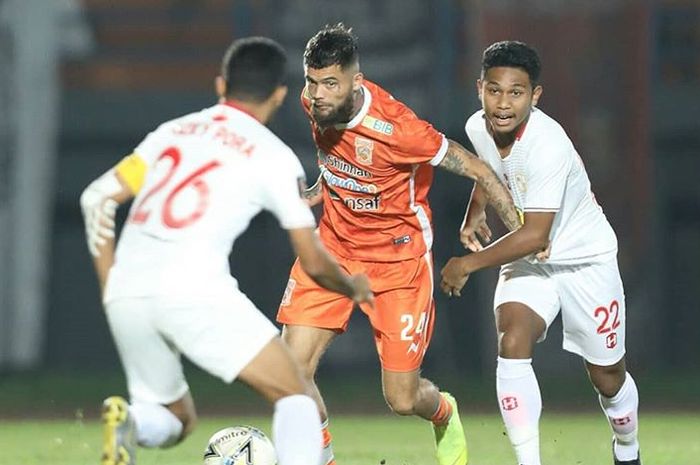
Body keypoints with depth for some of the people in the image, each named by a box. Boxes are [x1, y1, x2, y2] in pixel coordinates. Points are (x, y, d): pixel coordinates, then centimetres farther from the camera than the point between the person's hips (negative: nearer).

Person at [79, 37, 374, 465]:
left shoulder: (173, 131, 21)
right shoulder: (273, 156, 8)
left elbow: (98, 197, 15)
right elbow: (313, 262, 12)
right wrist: (356, 289, 32)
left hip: (125, 295, 5)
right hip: (193, 289, -5)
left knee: (174, 420, 23)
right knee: (295, 396, 6)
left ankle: (127, 421, -12)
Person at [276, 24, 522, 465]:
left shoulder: (393, 127, -29)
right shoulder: (315, 103, -11)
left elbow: (474, 166, -18)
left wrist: (523, 230, -16)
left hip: (398, 255, -5)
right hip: (334, 243, 5)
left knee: (402, 399, 0)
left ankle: (445, 415, 38)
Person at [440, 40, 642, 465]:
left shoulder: (548, 146, -35)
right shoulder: (478, 127, -12)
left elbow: (535, 236, -34)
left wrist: (468, 264, -27)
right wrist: (476, 211, 0)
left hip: (585, 259, -5)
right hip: (527, 261, 5)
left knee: (607, 377, 9)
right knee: (512, 343, -23)